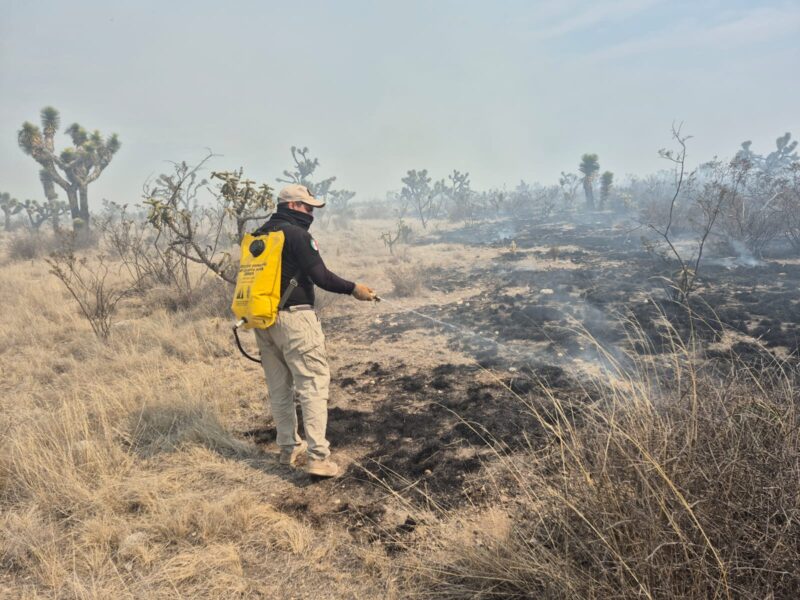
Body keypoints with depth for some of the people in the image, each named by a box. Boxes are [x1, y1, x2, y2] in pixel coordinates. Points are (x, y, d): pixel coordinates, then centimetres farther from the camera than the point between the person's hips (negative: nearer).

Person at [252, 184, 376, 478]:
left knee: (279, 387, 15)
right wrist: (353, 288, -3)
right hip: (294, 318, -8)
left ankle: (289, 448, 25)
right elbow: (320, 275, -14)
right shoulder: (297, 234, -10)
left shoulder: (258, 236, 14)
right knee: (313, 384, -6)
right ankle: (318, 457, -10)